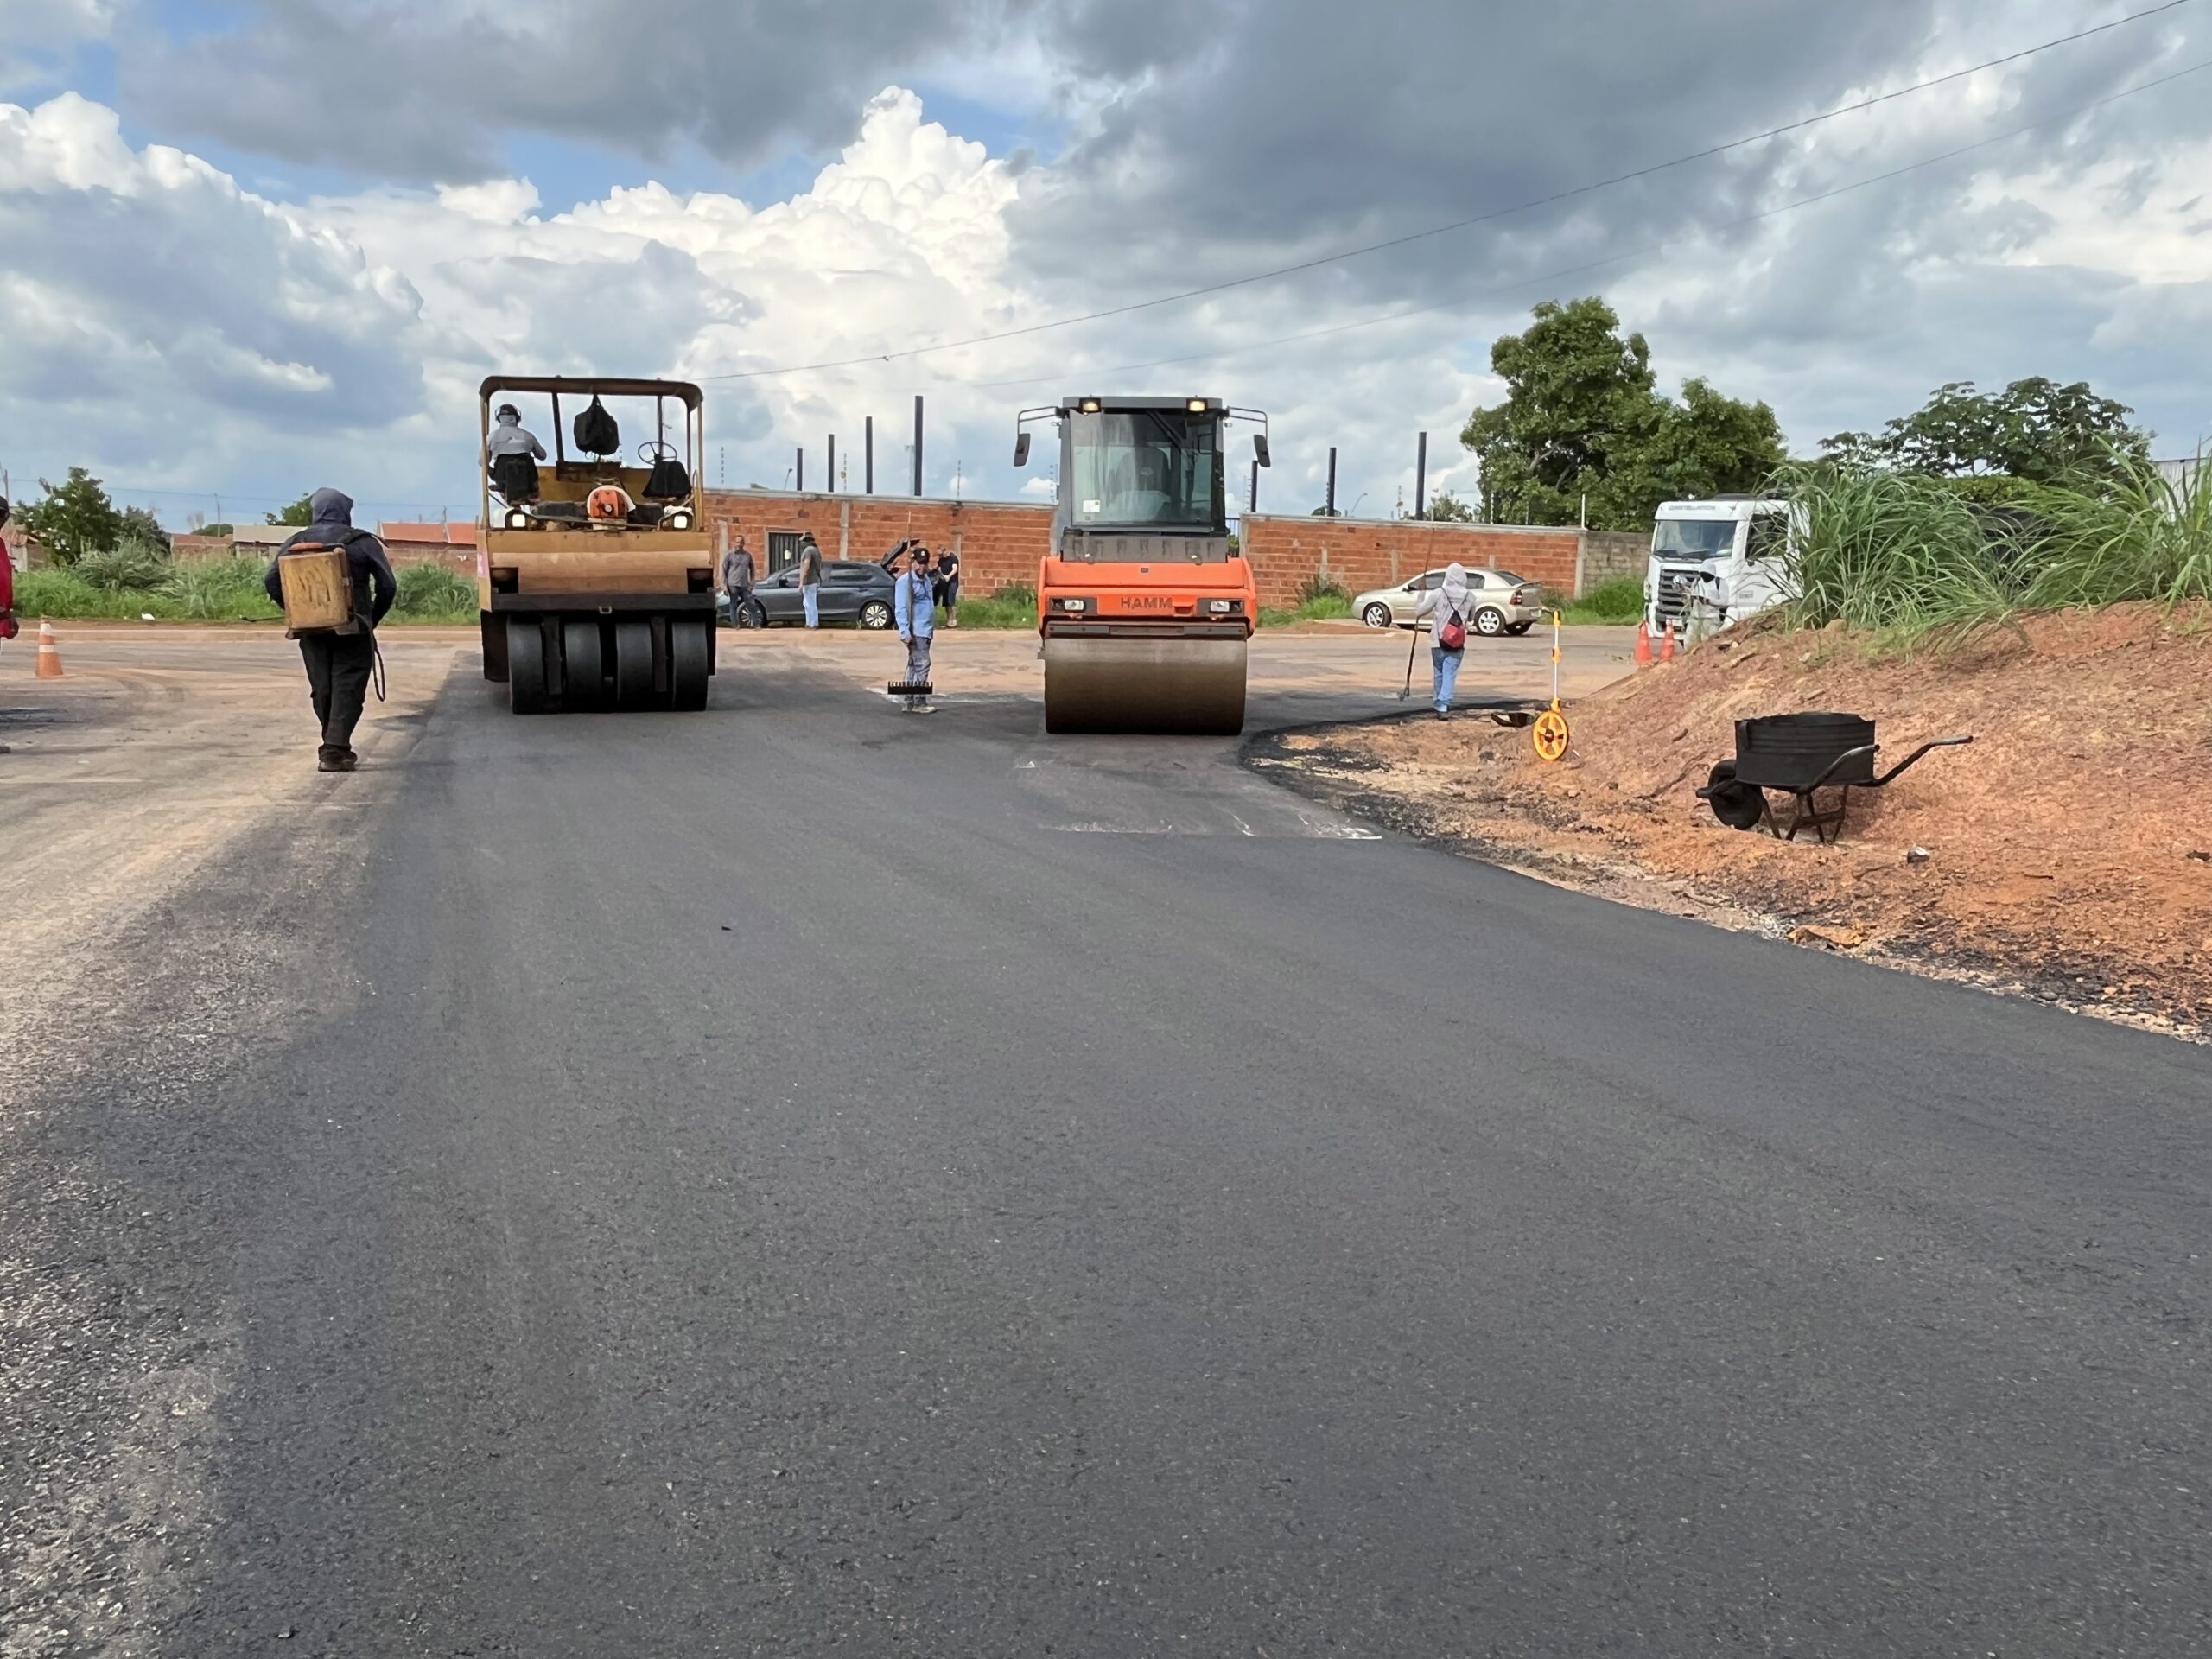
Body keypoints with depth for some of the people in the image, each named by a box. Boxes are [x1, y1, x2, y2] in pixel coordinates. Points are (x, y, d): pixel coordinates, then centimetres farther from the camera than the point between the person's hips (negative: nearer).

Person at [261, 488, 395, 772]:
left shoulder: (296, 542, 7)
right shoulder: (361, 542, -3)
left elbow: (271, 581, 1)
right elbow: (387, 585, -8)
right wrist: (372, 618, 3)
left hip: (311, 630, 4)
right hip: (351, 629, -3)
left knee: (322, 689, 14)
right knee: (347, 687, -2)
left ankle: (333, 747, 22)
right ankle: (335, 750, -13)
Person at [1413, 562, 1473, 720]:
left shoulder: (1438, 594, -7)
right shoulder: (1469, 597, -1)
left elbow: (1420, 611, -1)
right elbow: (1471, 616, 14)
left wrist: (1419, 601, 19)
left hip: (1439, 641, 0)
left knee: (1439, 673, 15)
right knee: (1450, 675, -1)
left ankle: (1439, 704, 25)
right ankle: (1443, 706, -13)